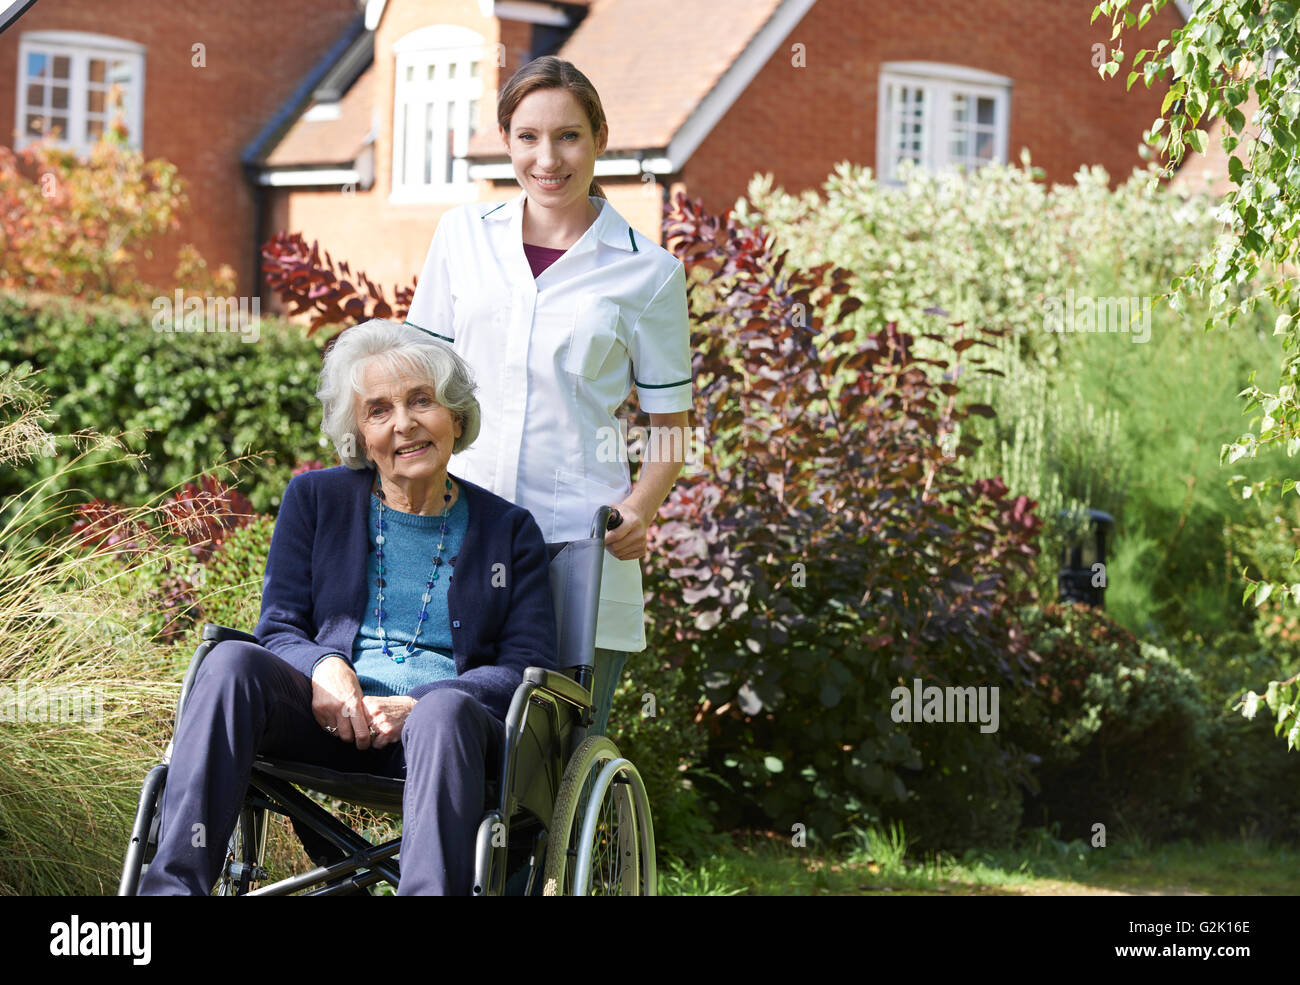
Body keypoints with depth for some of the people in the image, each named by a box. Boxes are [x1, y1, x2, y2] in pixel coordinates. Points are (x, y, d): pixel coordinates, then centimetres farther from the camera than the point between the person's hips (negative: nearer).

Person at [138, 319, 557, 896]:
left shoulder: (509, 530, 13)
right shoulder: (315, 499, 16)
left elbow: (527, 666, 4)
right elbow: (278, 629, 12)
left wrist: (416, 706, -13)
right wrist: (323, 668, -14)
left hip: (452, 724, -1)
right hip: (331, 719, 1)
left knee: (446, 709, -38)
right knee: (231, 661, -29)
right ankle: (173, 886, -39)